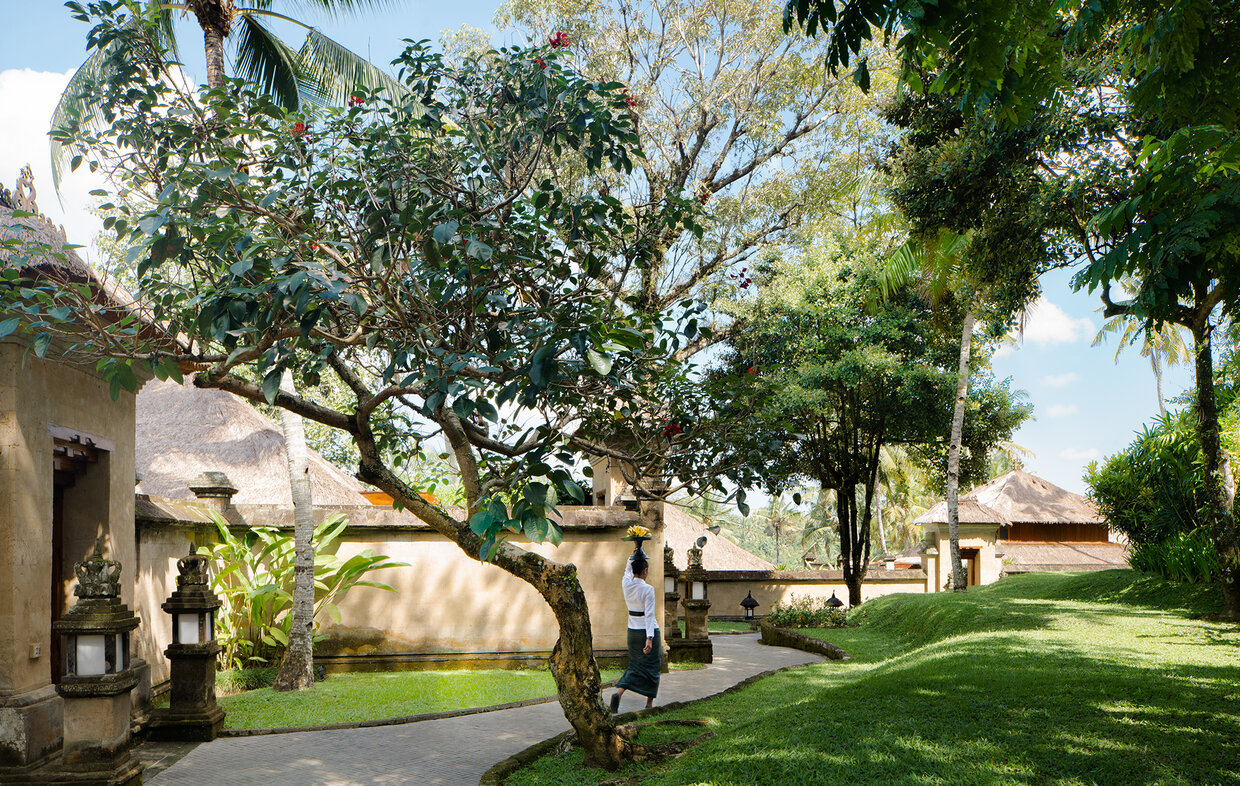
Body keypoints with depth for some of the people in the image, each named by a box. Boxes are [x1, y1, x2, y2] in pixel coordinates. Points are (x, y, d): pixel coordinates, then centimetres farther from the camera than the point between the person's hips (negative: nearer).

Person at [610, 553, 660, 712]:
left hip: (632, 631, 6)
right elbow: (649, 615, -23)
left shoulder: (626, 584, -2)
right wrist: (649, 639, -27)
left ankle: (619, 692, -8)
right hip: (648, 631, -6)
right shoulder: (648, 590, -18)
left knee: (635, 665, 14)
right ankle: (649, 703, 12)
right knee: (651, 666, 8)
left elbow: (628, 569, 22)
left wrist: (635, 554, 31)